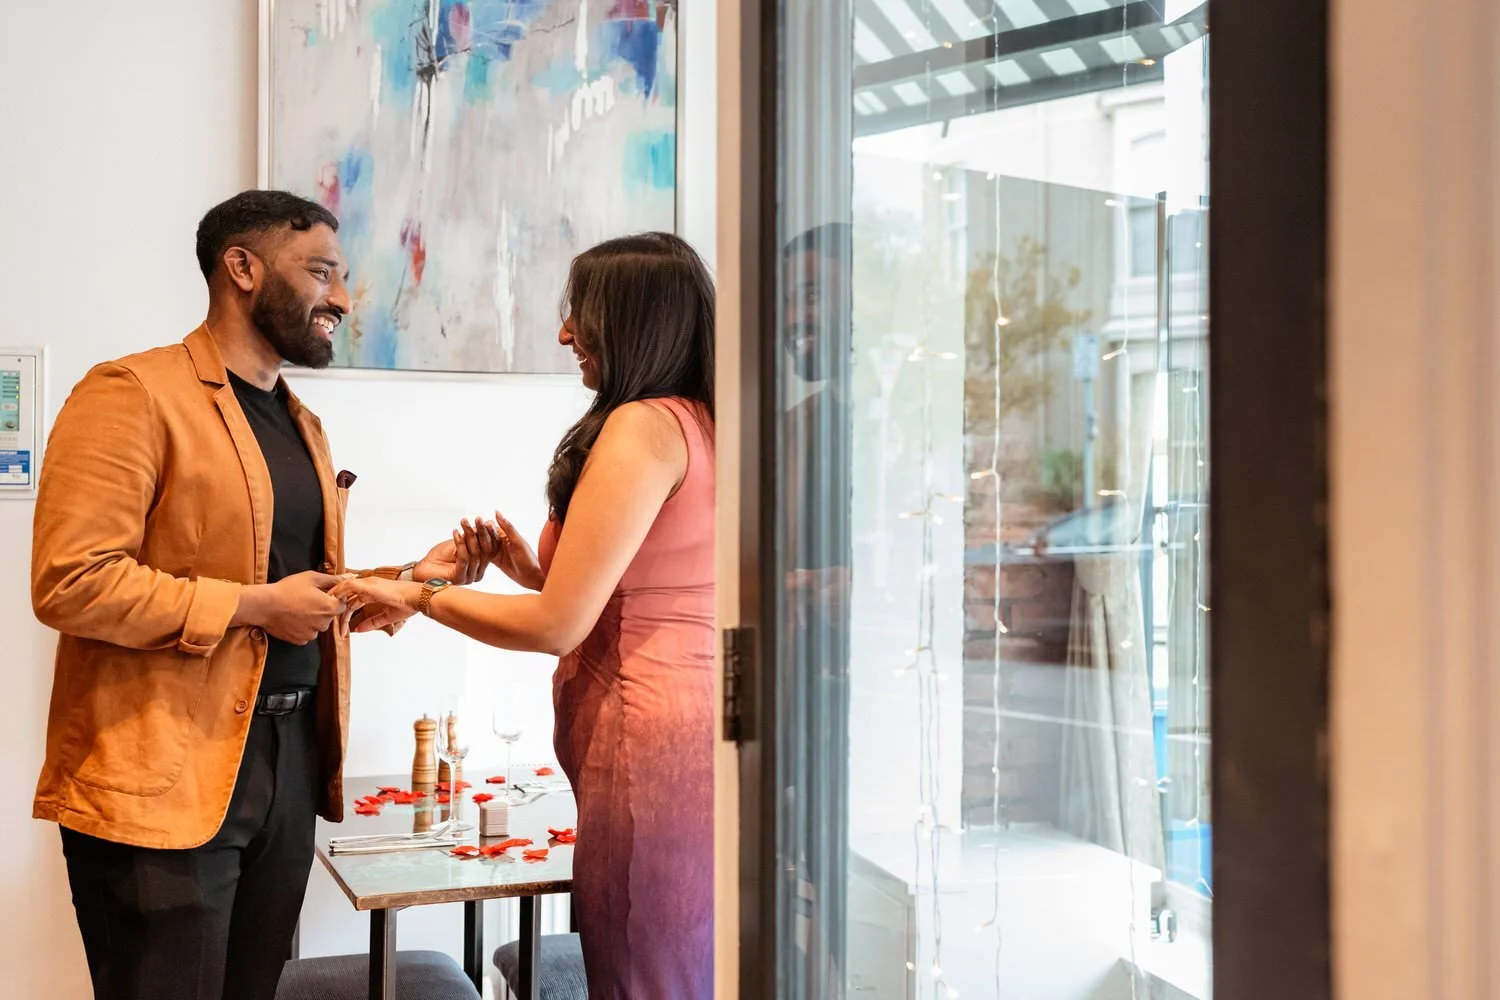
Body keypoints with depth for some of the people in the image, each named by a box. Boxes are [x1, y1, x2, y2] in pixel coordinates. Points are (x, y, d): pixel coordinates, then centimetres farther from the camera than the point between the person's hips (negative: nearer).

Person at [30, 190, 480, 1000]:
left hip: (290, 762, 8)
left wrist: (413, 580, 8)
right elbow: (71, 582, -19)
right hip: (165, 781, -8)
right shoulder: (134, 393, -10)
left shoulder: (301, 422, 17)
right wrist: (256, 605, -17)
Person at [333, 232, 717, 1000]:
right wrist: (530, 569, 12)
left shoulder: (644, 426, -14)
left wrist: (419, 598, -2)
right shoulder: (703, 424, 13)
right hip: (699, 733, 9)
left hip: (649, 748, -9)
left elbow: (558, 627, -15)